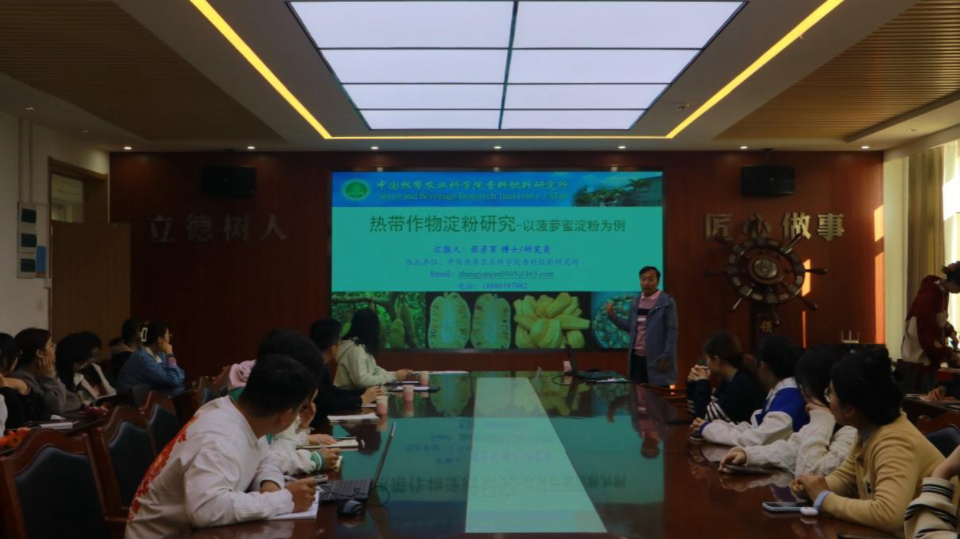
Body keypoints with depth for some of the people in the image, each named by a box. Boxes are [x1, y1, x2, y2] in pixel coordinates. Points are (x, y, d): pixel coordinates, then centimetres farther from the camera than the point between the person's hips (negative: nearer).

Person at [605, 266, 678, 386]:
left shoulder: (667, 302, -8)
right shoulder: (636, 301, 10)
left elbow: (672, 332, -10)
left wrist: (667, 357, -15)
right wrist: (612, 315, 6)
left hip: (656, 359, -6)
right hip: (636, 357, 6)